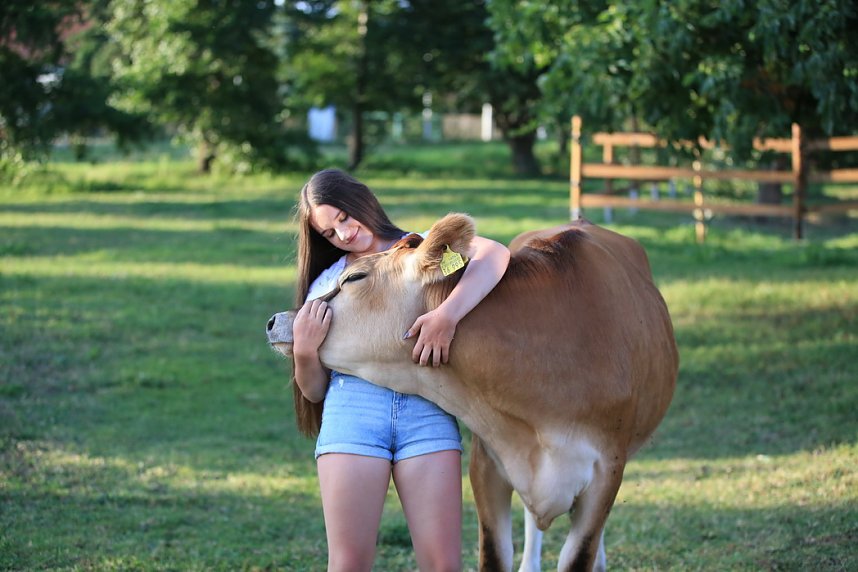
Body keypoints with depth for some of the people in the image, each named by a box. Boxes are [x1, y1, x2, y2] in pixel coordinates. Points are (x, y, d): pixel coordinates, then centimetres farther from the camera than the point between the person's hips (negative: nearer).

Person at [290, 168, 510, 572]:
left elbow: (494, 255, -10)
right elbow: (313, 391, 19)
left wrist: (447, 315, -23)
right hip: (352, 411, 1)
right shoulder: (326, 284, 19)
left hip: (428, 409, -1)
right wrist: (304, 351, -3)